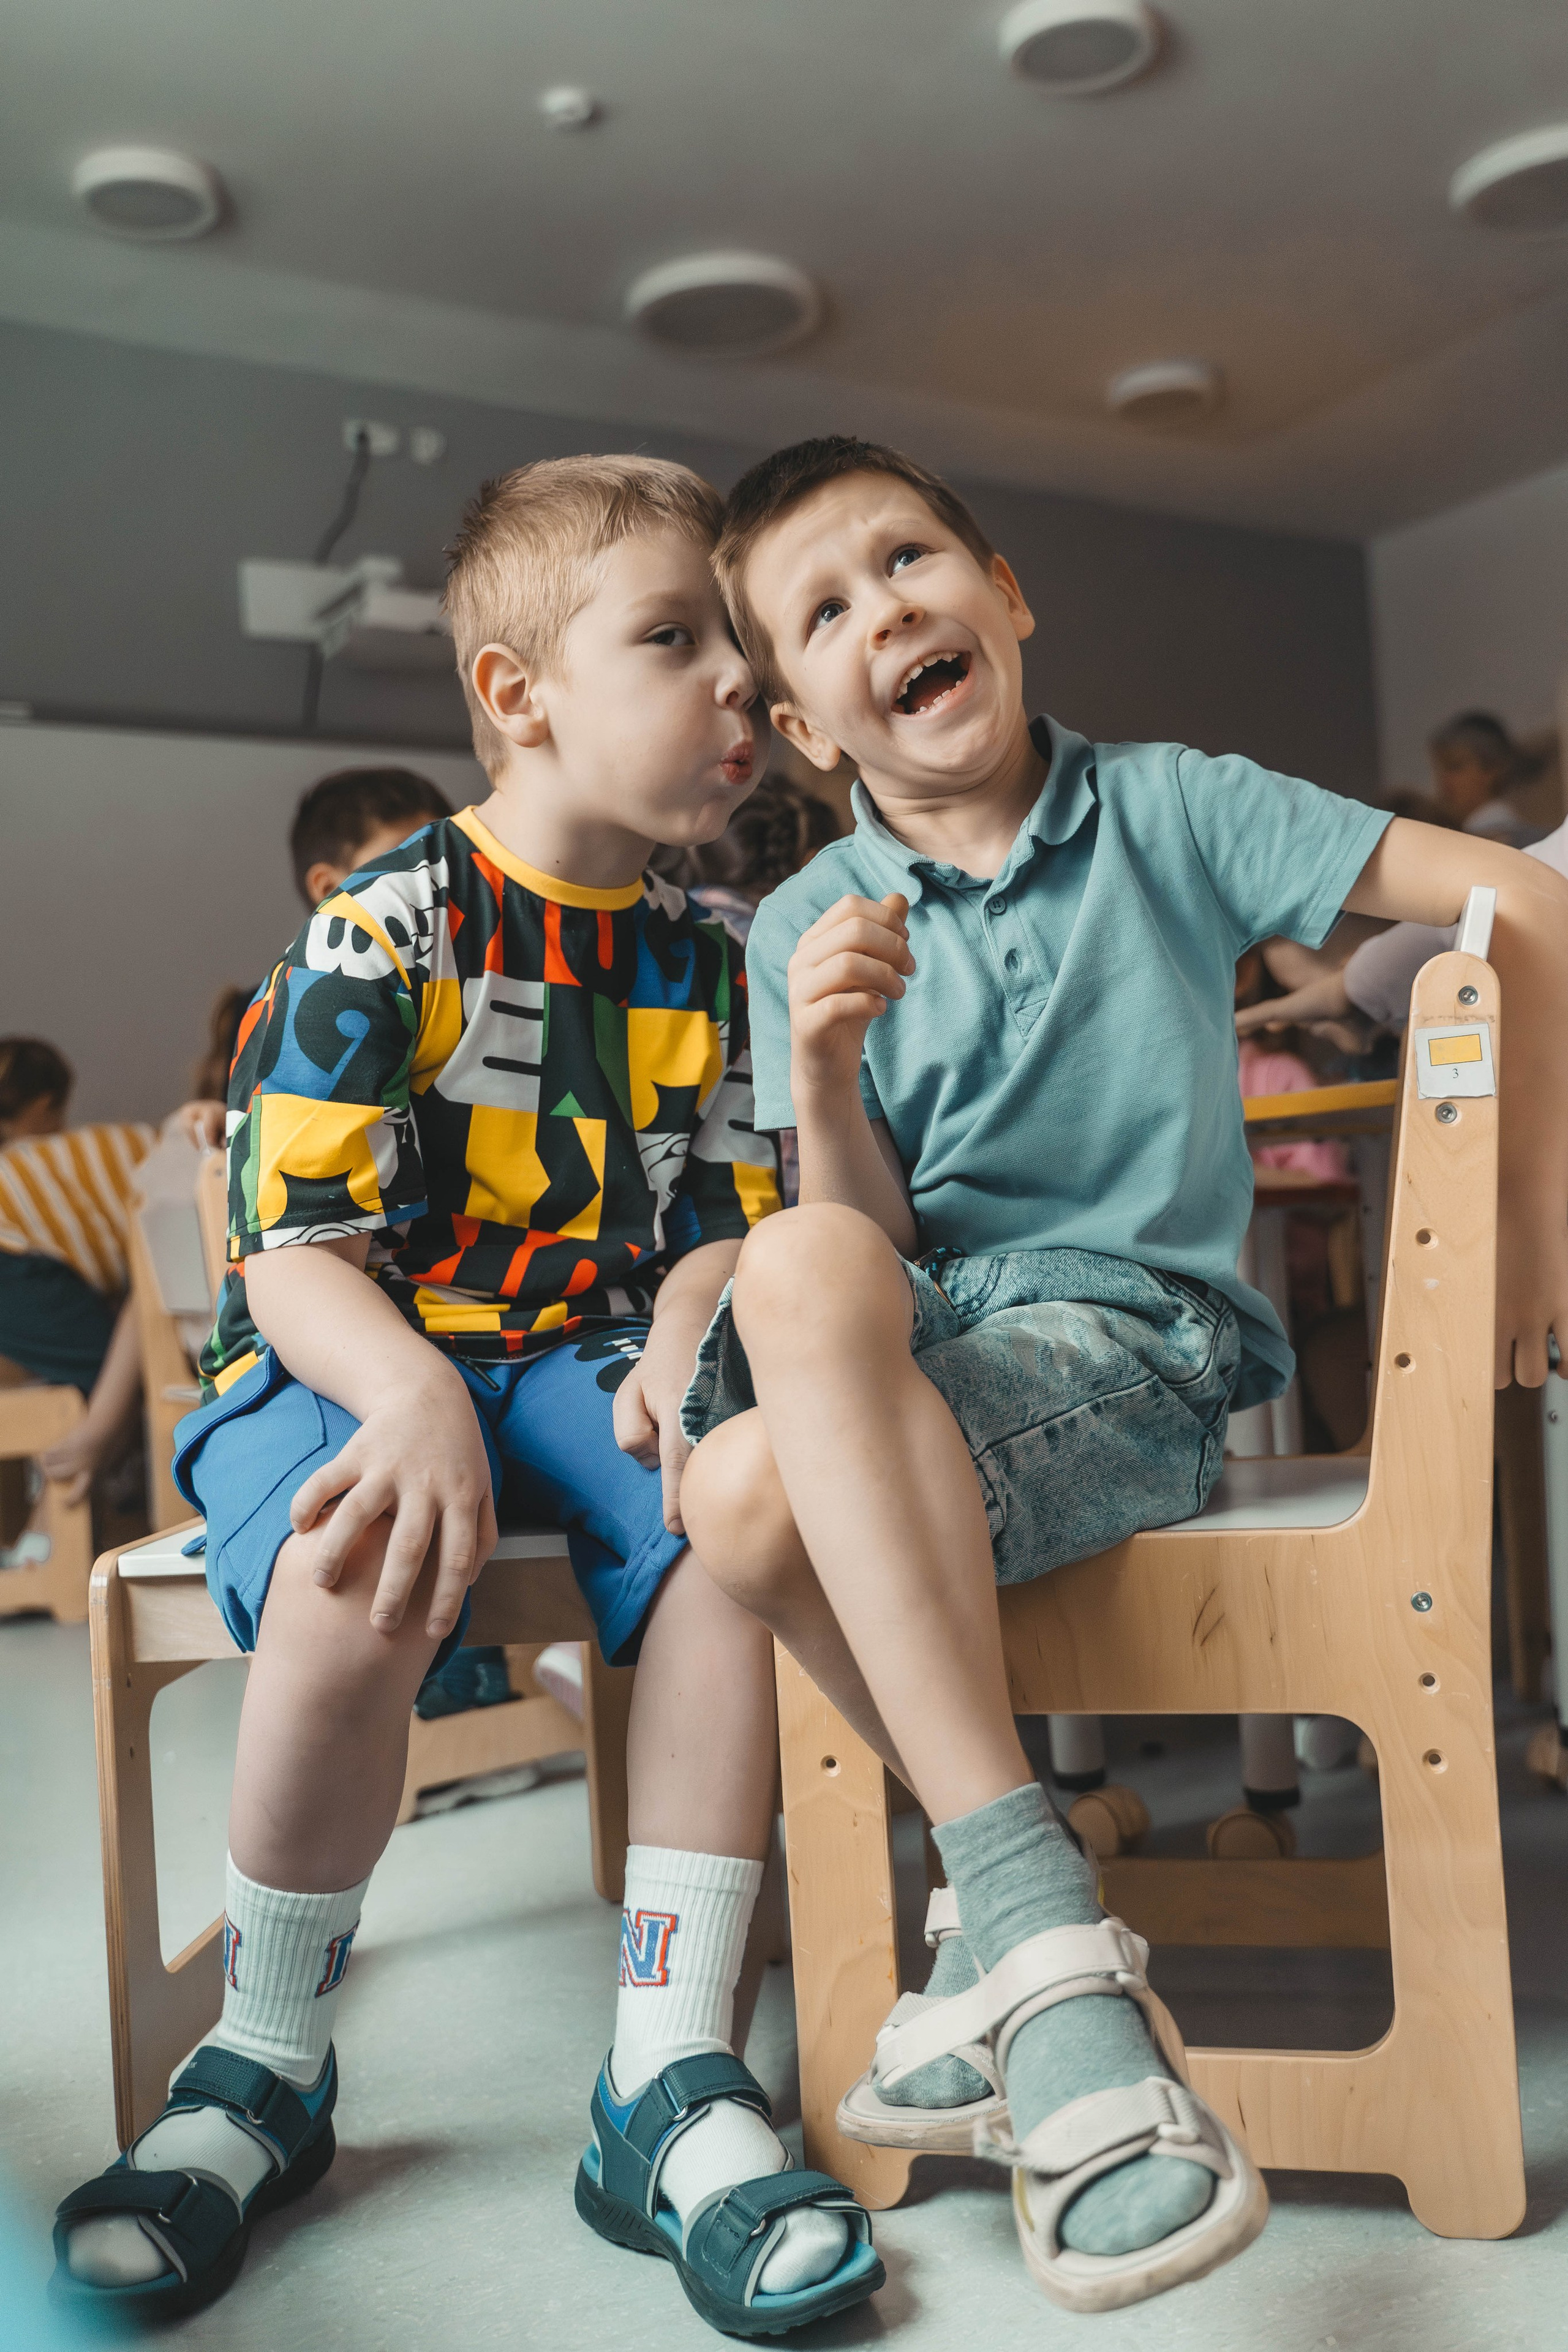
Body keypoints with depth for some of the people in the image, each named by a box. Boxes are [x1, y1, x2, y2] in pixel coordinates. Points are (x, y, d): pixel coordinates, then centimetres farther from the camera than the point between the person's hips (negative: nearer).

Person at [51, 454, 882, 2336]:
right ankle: (266, 2070, -6)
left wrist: (680, 1353, -15)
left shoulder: (698, 962, 9)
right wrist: (418, 1400, -33)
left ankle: (670, 2079, -16)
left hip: (584, 1355, 4)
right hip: (349, 1361, -3)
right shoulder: (386, 927, -7)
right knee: (352, 1586, -35)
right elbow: (291, 1254, -12)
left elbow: (714, 1224, 9)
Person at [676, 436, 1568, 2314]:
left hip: (1132, 1341, -3)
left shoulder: (1166, 808, 3)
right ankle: (1029, 1908, -11)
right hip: (916, 1348, 3)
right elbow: (869, 1240, 0)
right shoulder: (808, 929, 7)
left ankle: (1018, 1917, -20)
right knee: (737, 1497, -31)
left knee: (786, 1386, -33)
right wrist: (824, 1067, -20)